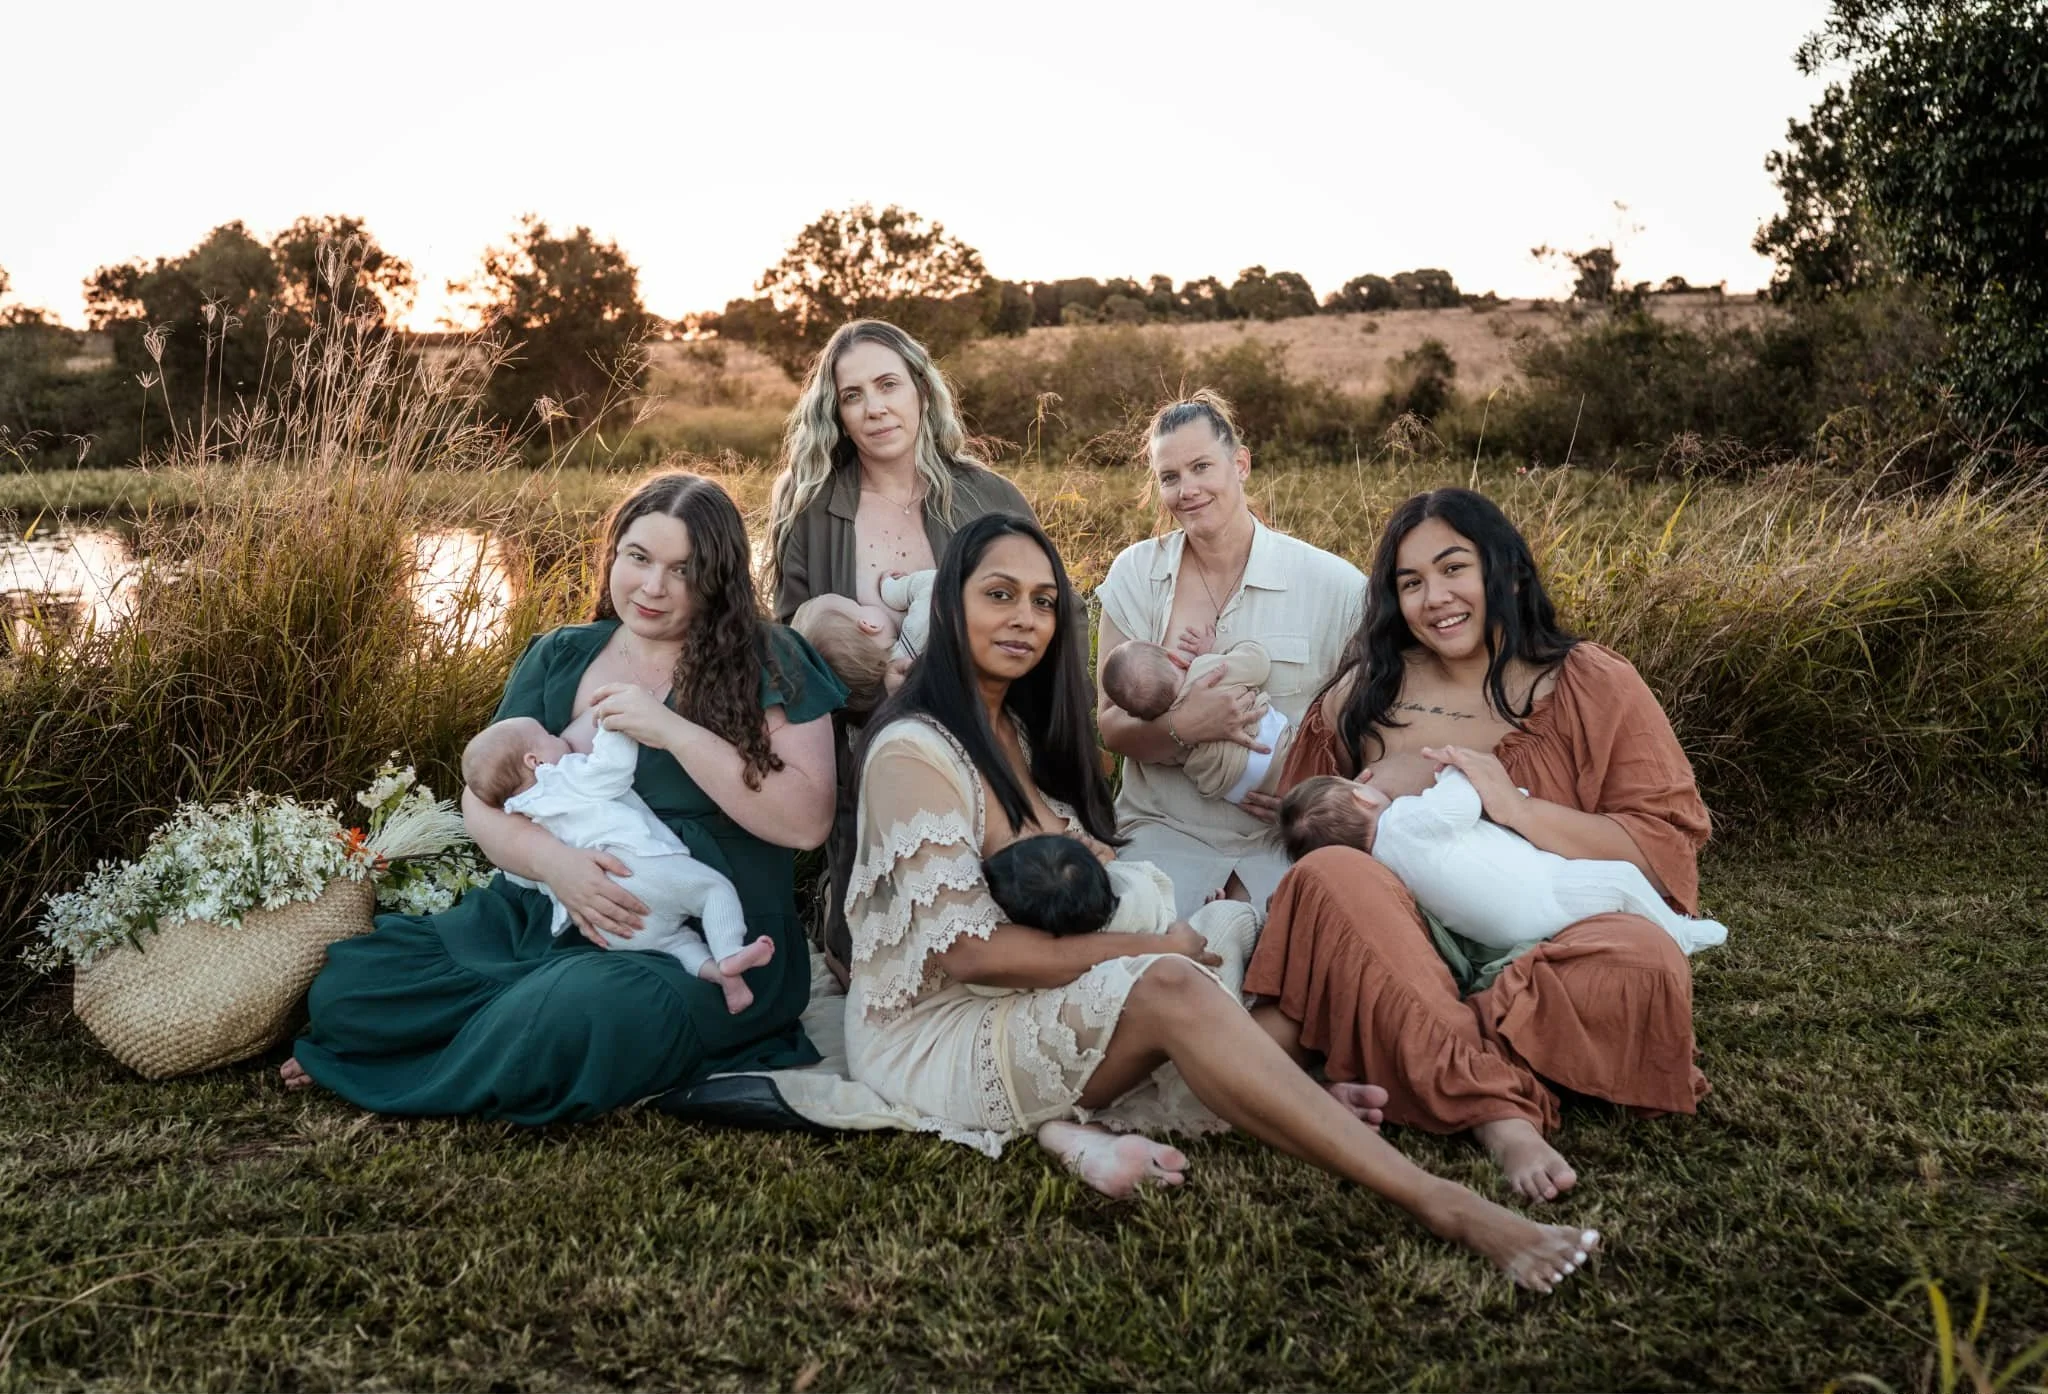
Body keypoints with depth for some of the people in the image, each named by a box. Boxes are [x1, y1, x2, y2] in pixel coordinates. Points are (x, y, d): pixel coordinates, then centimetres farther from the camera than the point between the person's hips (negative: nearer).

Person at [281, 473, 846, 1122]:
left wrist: (674, 731, -19)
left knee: (590, 1018, -35)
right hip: (544, 914, 4)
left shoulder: (765, 663, -3)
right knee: (342, 989, -14)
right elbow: (484, 797, 7)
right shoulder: (559, 657, 10)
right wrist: (551, 859, -15)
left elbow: (807, 820, -12)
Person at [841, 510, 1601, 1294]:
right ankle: (1443, 1207, -36)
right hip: (930, 1041, -9)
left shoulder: (1019, 731, 13)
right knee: (1167, 988, -33)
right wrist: (1144, 950, -15)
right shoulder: (914, 751, -15)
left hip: (1025, 1015, 9)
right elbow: (965, 950, -20)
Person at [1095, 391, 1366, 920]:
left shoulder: (1335, 584, -5)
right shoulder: (1135, 574, 0)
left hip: (1288, 833, 0)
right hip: (1166, 829, 1)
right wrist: (1183, 727, -23)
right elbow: (1111, 726, -2)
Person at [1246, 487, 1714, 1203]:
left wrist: (1516, 808, -16)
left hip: (1546, 944, 0)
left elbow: (1670, 846, -5)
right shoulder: (1367, 694, 7)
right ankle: (1497, 1110, -37)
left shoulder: (1592, 686, 2)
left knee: (1645, 961, -32)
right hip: (1403, 947, 1)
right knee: (1331, 875, -29)